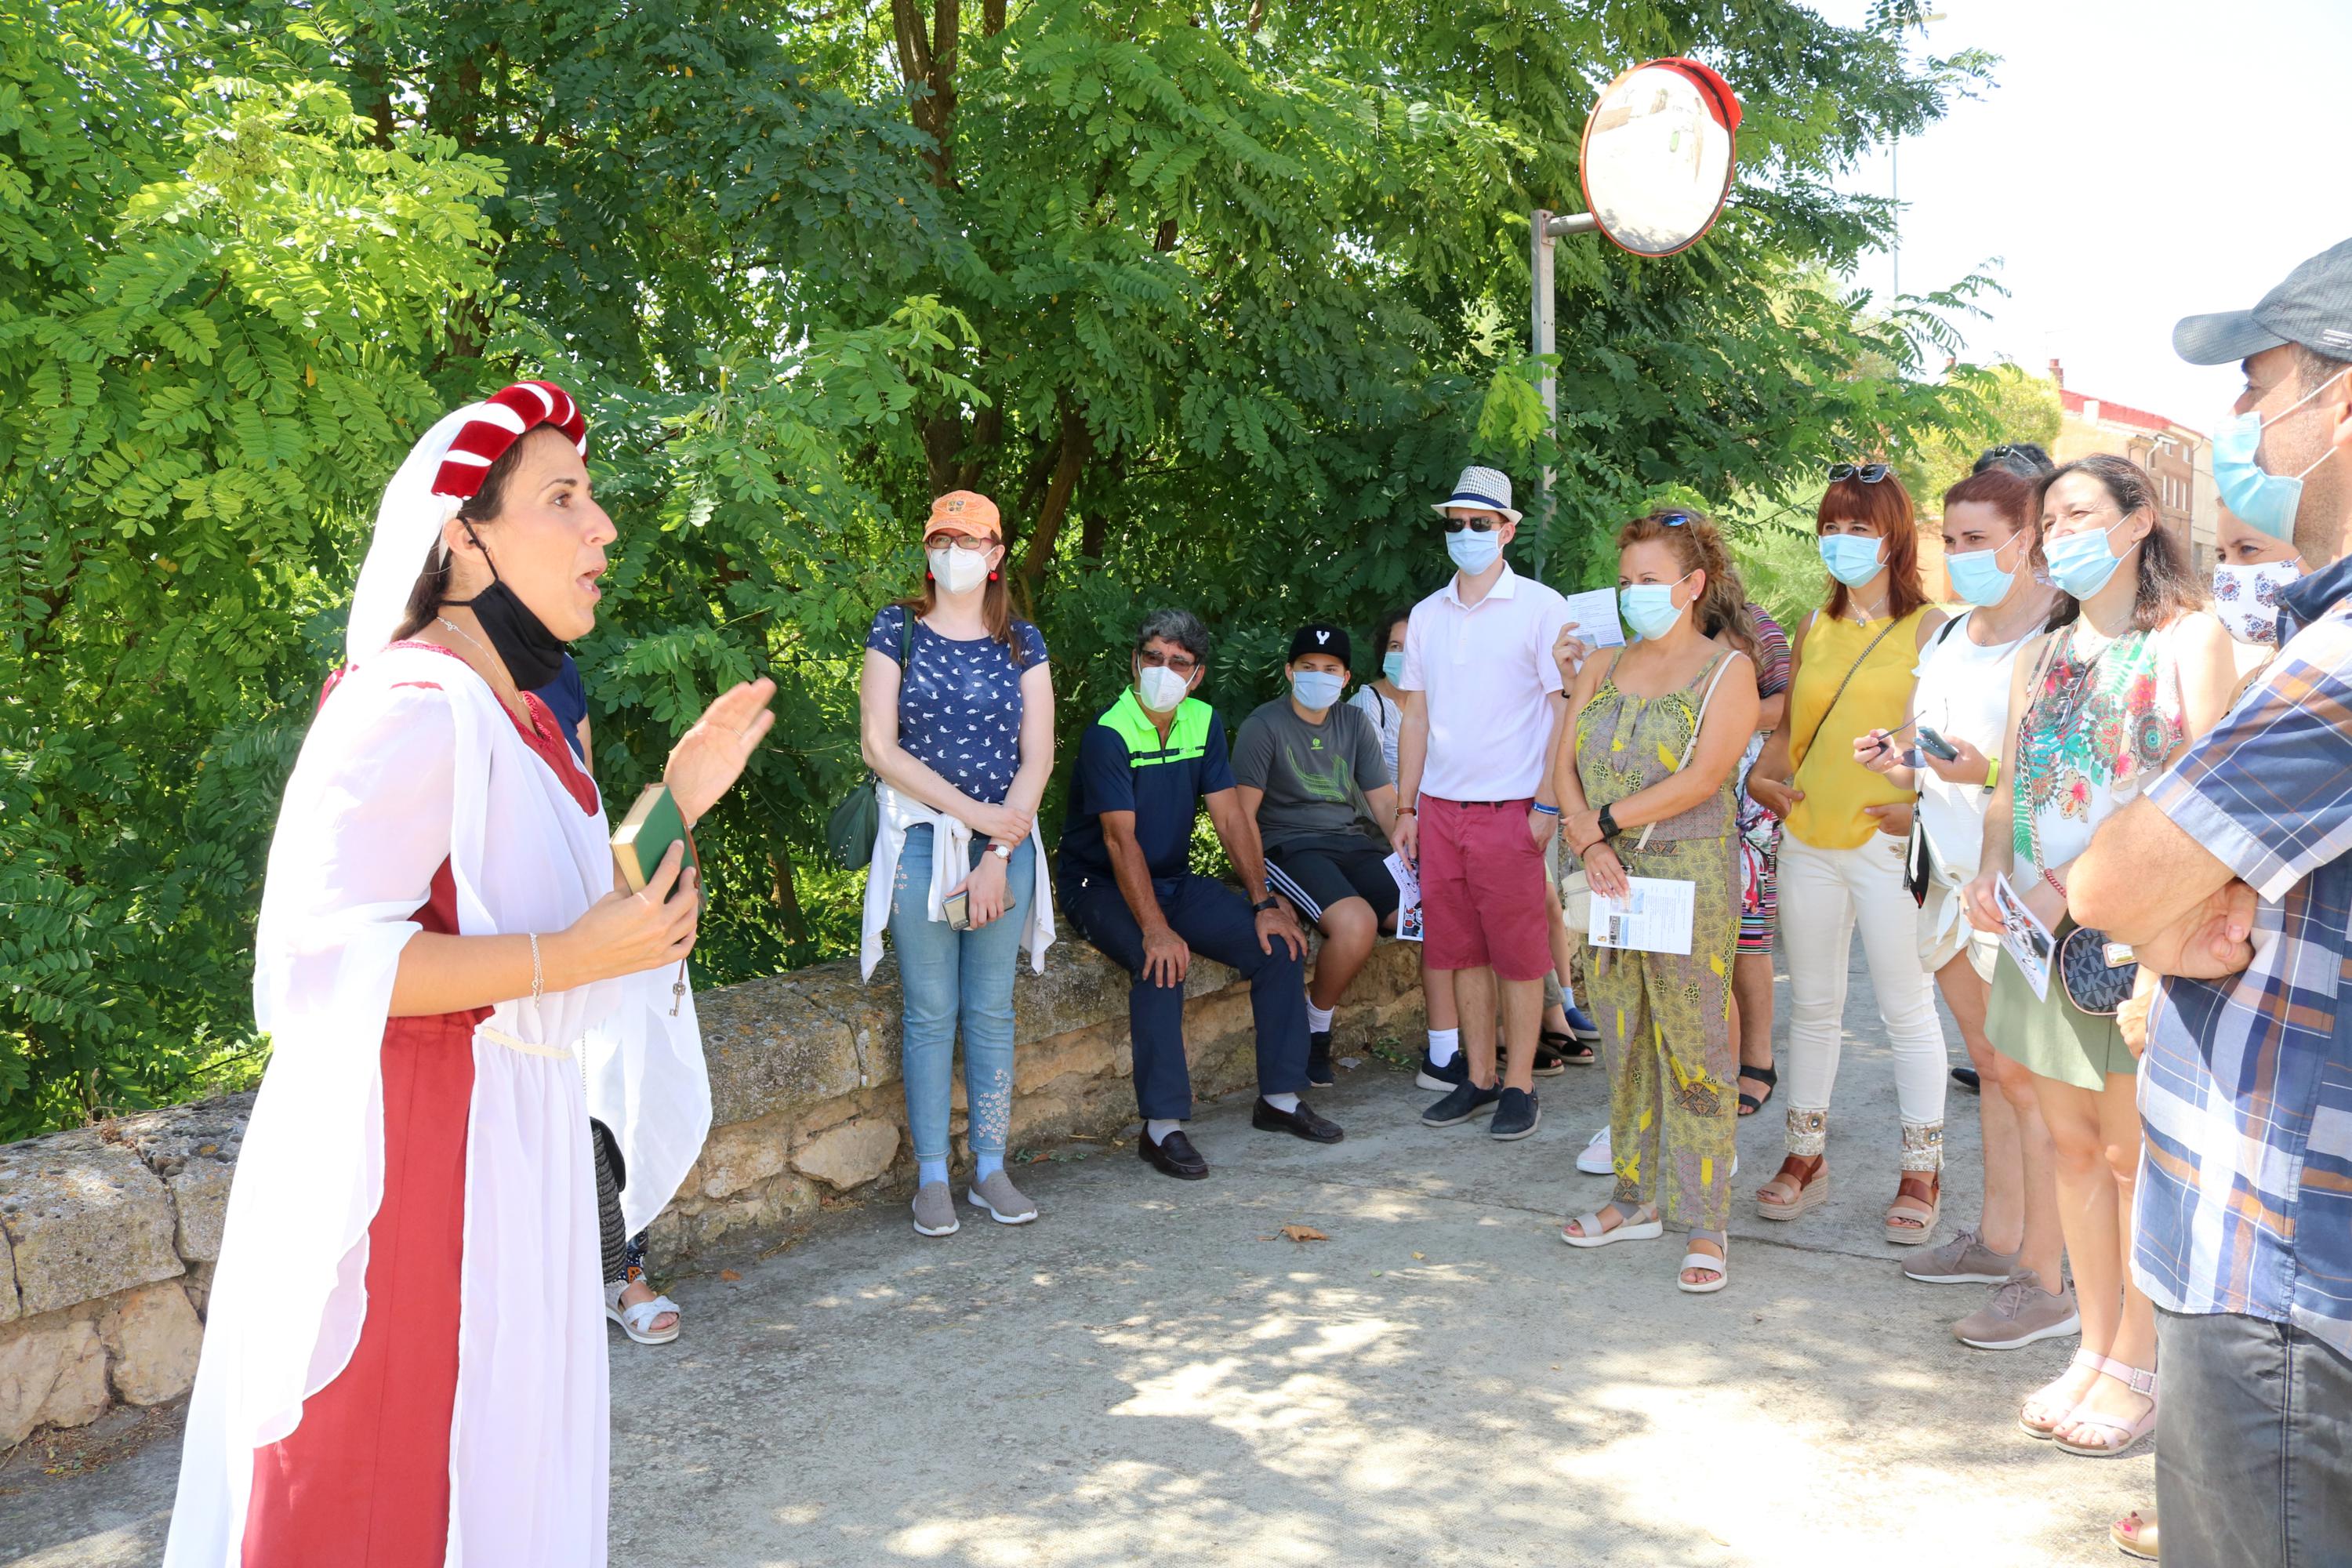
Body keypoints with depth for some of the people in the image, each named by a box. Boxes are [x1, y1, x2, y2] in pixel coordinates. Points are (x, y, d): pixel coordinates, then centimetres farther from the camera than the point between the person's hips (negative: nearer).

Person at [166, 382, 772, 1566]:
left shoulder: (508, 713, 12)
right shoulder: (411, 710, -20)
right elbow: (320, 958, -26)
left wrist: (676, 799, 9)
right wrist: (564, 961, -26)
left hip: (508, 1148, 10)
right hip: (408, 1155, -10)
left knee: (501, 1459, 19)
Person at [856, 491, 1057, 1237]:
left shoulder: (1021, 642, 7)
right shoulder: (897, 629, 2)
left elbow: (1037, 756, 2)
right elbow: (878, 746, -5)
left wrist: (998, 855, -8)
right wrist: (973, 811, -11)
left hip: (1007, 842, 2)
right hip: (920, 837, -2)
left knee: (992, 1010, 6)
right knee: (930, 1012, 1)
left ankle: (990, 1170, 14)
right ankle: (932, 1176, 8)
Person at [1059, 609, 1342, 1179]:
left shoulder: (1203, 722, 2)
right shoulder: (1109, 734, -19)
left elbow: (1231, 817, 1)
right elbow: (1120, 839, -26)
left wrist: (1264, 903, -8)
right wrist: (1155, 929, -35)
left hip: (1174, 881, 7)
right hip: (1100, 886, -6)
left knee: (1279, 944, -9)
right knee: (1164, 963, -33)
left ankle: (1280, 1097, 3)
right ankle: (1161, 1127, -26)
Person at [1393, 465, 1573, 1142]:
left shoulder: (1540, 608, -2)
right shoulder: (1427, 615, 12)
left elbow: (1566, 710, -4)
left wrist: (1548, 804, -11)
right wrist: (1405, 808, 10)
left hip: (1509, 809, -5)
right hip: (1441, 808, 5)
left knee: (1518, 956, 0)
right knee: (1463, 954, 9)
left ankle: (1519, 1087, 10)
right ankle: (1479, 1079, 19)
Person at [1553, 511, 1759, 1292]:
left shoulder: (1727, 670, -2)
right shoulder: (1602, 668, 13)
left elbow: (1699, 781, -13)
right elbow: (1565, 765, 5)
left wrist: (1605, 821, -11)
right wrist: (1590, 845, -11)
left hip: (1690, 876, -5)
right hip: (1608, 878, 5)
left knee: (1694, 1050, -2)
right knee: (1623, 1044, 12)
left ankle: (1705, 1225, 5)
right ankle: (1636, 1197, 24)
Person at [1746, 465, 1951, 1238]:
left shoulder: (1929, 627, -3)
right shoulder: (1814, 628, 12)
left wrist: (1921, 807, -19)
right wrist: (1760, 777, 3)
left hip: (1888, 842, -5)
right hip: (1808, 840, 5)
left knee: (1907, 1010, 2)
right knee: (1811, 1004, 12)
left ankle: (1922, 1172, 14)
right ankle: (1805, 1156, 24)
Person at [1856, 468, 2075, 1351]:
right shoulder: (1949, 636, 15)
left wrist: (1993, 773, -27)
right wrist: (1900, 764, 4)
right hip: (1952, 873, 8)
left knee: (2023, 1077, -5)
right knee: (1988, 1064, 15)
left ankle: (2046, 1282, 2)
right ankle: (1998, 1238, 26)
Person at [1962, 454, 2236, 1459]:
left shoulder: (2189, 639, -3)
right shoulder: (2040, 657, 14)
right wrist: (1993, 873, -4)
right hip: (2045, 929, 6)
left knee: (2132, 1154, 0)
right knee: (2072, 1146, 10)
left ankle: (2136, 1370, 12)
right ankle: (2094, 1349, 22)